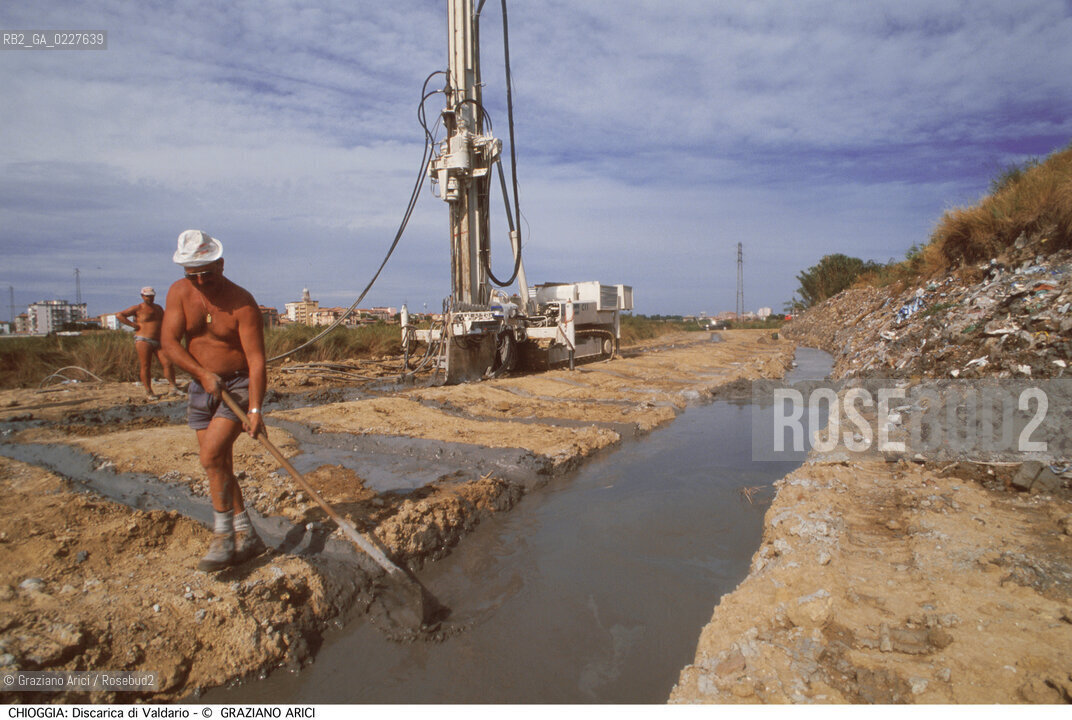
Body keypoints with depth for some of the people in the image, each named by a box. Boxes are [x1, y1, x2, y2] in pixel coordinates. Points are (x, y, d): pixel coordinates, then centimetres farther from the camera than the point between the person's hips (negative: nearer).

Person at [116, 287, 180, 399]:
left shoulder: (158, 308, 18)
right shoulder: (138, 308, 0)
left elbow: (165, 321, 32)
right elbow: (119, 315, -4)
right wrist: (133, 325, -9)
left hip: (159, 341, 5)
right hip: (144, 341, -5)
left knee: (168, 363, -6)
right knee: (145, 366, -4)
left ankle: (173, 388, -2)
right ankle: (148, 391, 3)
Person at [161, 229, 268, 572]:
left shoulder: (242, 303, -16)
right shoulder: (179, 292, -2)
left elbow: (256, 360, -20)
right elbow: (169, 341, -6)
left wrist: (255, 409, -28)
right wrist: (203, 373, -20)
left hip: (239, 386, -6)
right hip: (202, 387, 6)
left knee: (212, 456, -19)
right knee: (220, 466, 6)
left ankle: (223, 536, -5)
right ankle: (246, 536, 17)